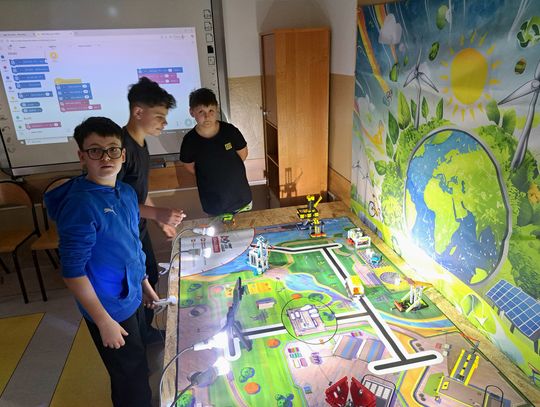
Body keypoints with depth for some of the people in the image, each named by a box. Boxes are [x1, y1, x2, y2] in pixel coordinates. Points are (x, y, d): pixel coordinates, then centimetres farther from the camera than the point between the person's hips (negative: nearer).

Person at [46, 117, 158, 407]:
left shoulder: (127, 192, -1)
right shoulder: (80, 204, -25)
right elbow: (72, 272, -23)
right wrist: (104, 321, -20)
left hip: (132, 297, 7)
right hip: (109, 308, -7)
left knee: (139, 362, 27)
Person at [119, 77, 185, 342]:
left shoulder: (140, 144, 5)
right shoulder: (121, 146, -25)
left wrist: (161, 220, 18)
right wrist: (155, 212, -31)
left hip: (139, 229, 10)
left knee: (151, 279, 21)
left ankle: (146, 330, 42)